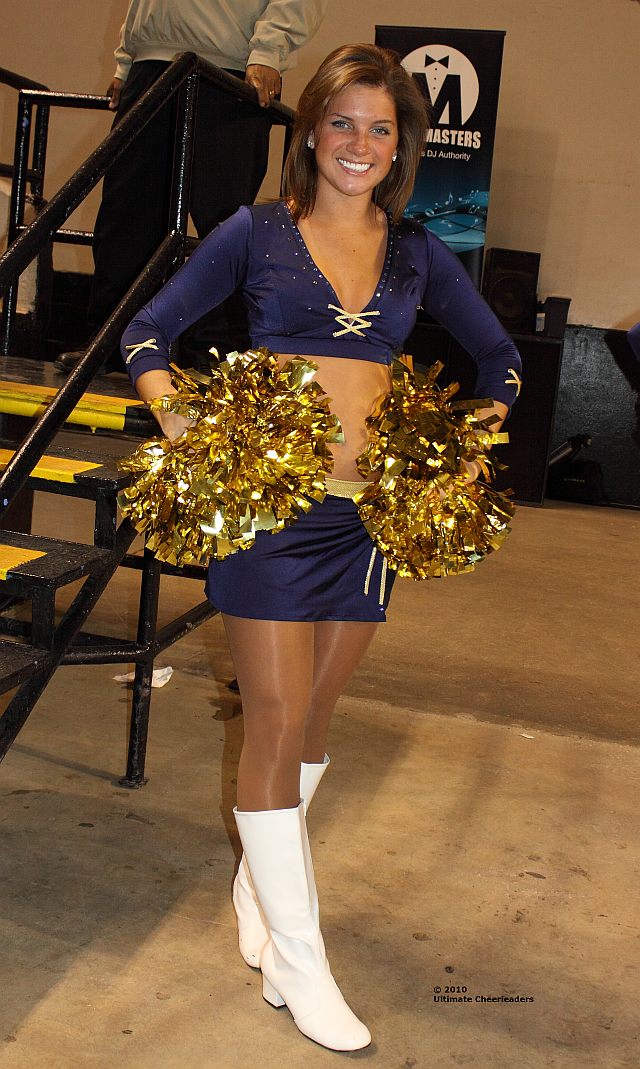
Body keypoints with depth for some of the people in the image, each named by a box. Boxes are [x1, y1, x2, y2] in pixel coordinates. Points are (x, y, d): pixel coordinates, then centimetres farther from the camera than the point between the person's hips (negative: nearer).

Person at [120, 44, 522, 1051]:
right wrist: (184, 430, -10)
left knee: (314, 715, 14)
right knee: (275, 721, -1)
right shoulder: (258, 231, 1)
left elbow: (500, 356, 20)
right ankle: (297, 959, 12)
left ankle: (258, 889, 36)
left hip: (369, 511, 4)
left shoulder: (416, 251, 9)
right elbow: (147, 332, 4)